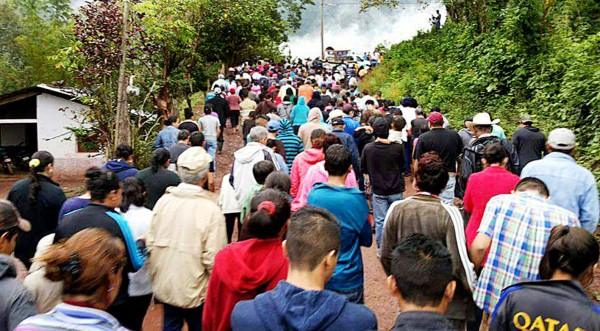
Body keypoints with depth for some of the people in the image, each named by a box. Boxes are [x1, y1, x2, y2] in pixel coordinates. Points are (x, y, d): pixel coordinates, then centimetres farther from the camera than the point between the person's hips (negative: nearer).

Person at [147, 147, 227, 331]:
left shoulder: (164, 201, -8)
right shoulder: (211, 210, -21)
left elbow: (150, 243, -2)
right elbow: (212, 258, -21)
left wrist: (155, 275, 13)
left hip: (164, 286, 4)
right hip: (194, 290, -3)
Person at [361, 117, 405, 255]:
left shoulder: (368, 148, -11)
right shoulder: (398, 147, -11)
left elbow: (363, 169, 2)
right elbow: (402, 166, 6)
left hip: (378, 190, 0)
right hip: (396, 190, 0)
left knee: (380, 221, 8)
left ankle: (381, 249, 15)